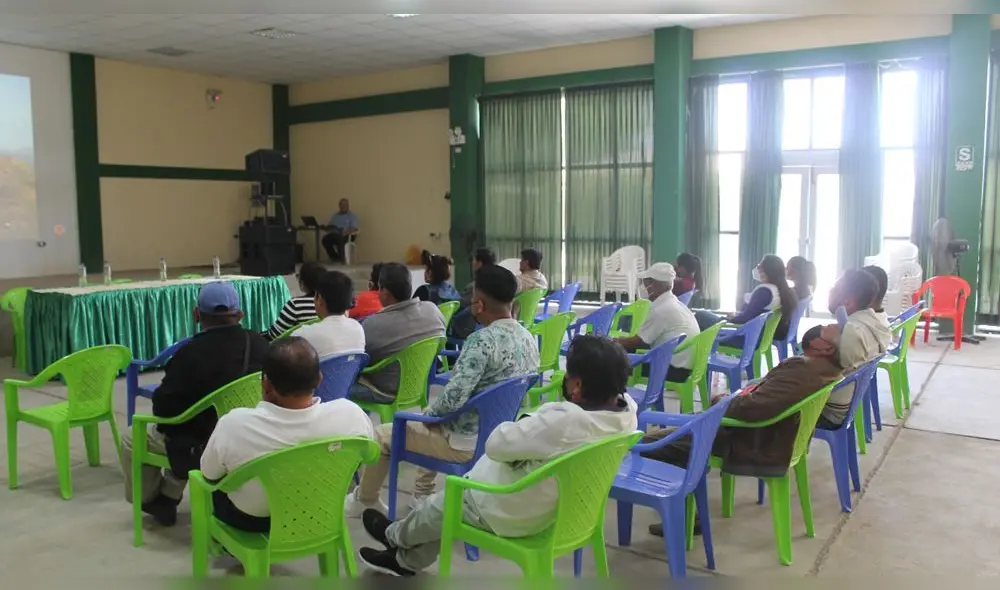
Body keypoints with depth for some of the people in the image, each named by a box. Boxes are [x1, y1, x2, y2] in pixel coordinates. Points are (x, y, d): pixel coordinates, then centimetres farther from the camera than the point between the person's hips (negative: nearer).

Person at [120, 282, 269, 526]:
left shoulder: (191, 353, -24)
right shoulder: (259, 343, -8)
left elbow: (163, 409, -16)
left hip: (204, 447, -6)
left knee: (130, 439, 20)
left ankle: (149, 501, 41)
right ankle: (167, 499, 43)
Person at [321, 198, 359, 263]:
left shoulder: (352, 215, 7)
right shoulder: (335, 215, 23)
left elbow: (354, 229, -6)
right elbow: (329, 226, 18)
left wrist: (344, 233, -23)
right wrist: (329, 229, -7)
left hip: (346, 236, -5)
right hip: (334, 234, 5)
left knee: (339, 238, -40)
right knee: (326, 239, -29)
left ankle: (341, 258, -28)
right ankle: (334, 258, -16)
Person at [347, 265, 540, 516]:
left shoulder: (483, 340, -27)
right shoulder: (529, 338, -1)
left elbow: (453, 398, -31)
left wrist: (428, 411, -9)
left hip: (469, 442, -8)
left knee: (381, 435, 11)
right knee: (432, 423, 35)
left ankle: (364, 501, 33)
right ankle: (423, 497, 41)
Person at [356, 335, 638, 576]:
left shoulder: (564, 421, -39)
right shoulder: (627, 409, -16)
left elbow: (496, 444, -28)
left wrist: (522, 422, -8)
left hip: (515, 515, -8)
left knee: (436, 507, 21)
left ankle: (395, 537, 54)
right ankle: (407, 560, 46)